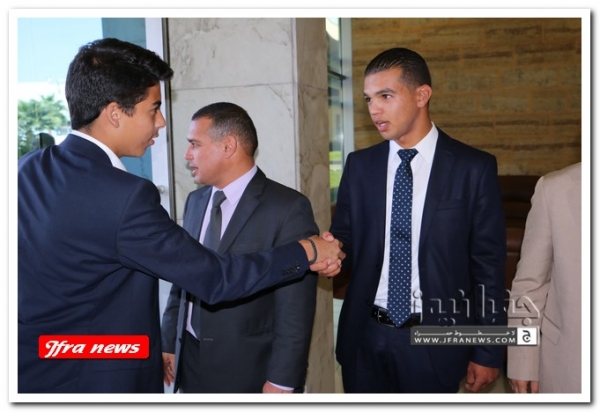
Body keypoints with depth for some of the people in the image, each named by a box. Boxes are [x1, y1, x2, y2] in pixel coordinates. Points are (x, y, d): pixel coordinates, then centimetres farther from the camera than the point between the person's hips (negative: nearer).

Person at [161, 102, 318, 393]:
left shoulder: (288, 208, -15)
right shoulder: (195, 201, 6)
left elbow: (295, 309, -16)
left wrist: (281, 381, -16)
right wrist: (169, 343, 10)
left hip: (251, 372, -6)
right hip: (192, 364, 6)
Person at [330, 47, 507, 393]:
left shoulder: (474, 168, -6)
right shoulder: (359, 165, 3)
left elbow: (488, 264, -4)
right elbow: (346, 240, 8)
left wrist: (487, 352, -2)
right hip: (365, 337, 3)